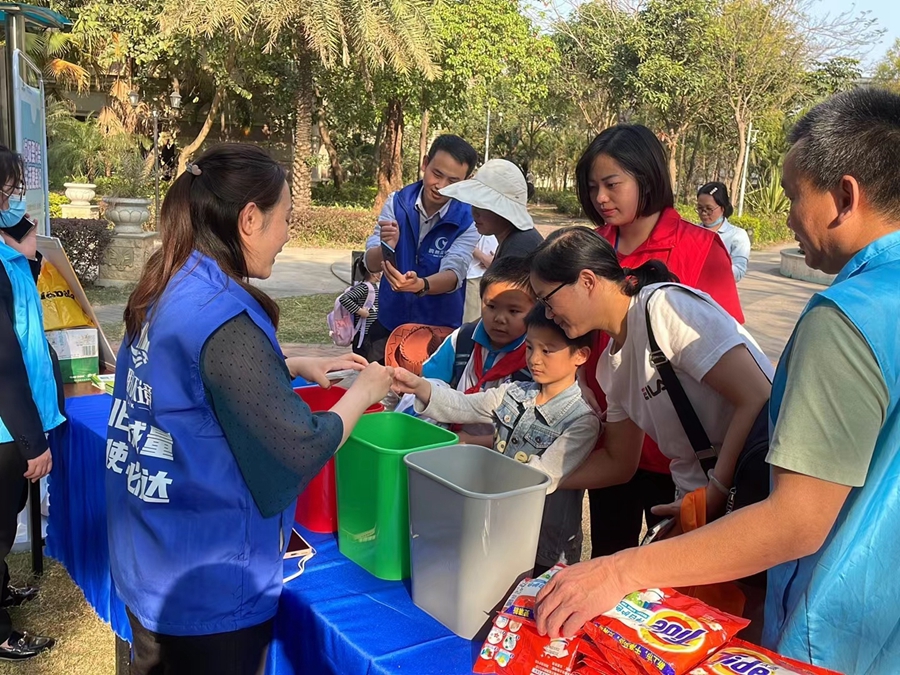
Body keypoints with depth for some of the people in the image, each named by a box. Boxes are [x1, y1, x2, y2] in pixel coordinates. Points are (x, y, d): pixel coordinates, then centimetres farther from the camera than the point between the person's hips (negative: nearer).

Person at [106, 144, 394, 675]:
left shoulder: (167, 292, -1)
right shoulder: (223, 317, -28)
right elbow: (301, 451, -23)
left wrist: (298, 366, 11)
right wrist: (364, 391, -7)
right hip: (208, 588, -8)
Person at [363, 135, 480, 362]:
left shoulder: (467, 219, -15)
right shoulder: (396, 202, -8)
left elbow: (453, 274, -25)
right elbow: (371, 263, -13)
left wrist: (420, 285, -45)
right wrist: (386, 248, -36)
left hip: (440, 327, -2)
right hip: (389, 322, 2)